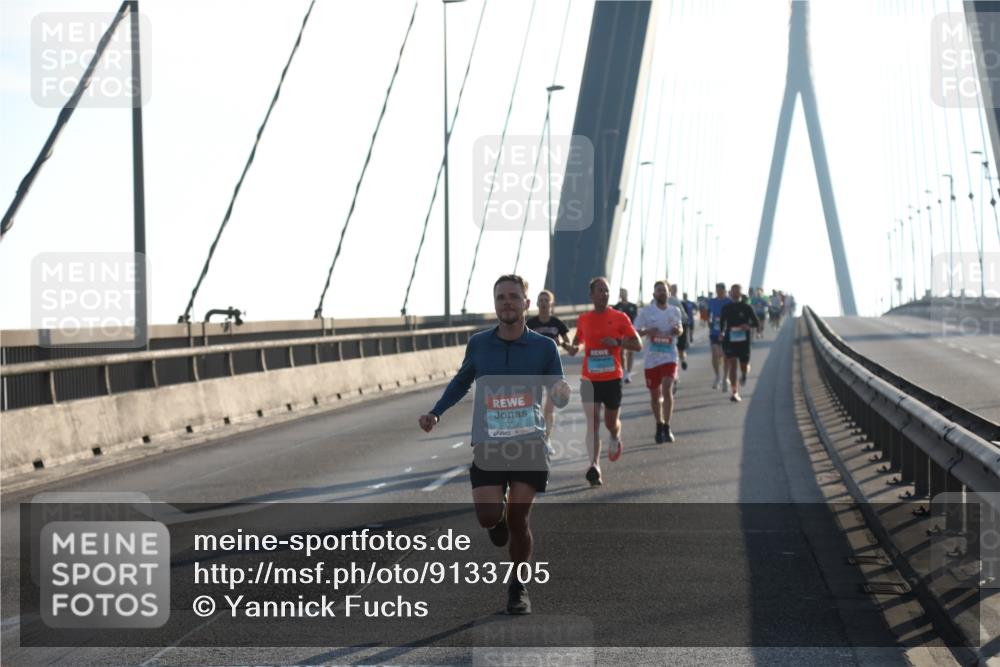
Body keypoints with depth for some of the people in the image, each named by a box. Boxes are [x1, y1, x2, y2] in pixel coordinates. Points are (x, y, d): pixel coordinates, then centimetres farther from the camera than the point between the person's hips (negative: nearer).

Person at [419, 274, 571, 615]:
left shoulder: (543, 347, -1)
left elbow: (559, 398, 3)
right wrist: (435, 413, 11)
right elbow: (461, 381, 21)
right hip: (488, 445, 1)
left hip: (529, 444, -1)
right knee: (488, 516, -13)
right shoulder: (478, 344, 3)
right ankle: (499, 520, 27)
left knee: (518, 518, -3)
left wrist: (562, 392, -21)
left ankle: (518, 587, 18)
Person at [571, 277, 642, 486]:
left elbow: (638, 345, -3)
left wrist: (618, 342, -19)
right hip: (590, 380, 1)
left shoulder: (619, 318, -2)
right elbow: (577, 340, 23)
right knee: (593, 422, -9)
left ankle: (616, 439, 47)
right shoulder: (583, 319, 5)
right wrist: (574, 346, -1)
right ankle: (595, 467, -10)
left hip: (613, 378, -1)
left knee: (611, 422, 11)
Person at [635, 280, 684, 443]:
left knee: (667, 390, -16)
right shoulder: (646, 312, -2)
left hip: (669, 357, 0)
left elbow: (680, 329, 18)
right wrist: (647, 332, -21)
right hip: (651, 358, 0)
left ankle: (666, 428, -11)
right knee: (655, 394, 10)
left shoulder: (675, 311, 5)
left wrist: (678, 331, -5)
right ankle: (659, 426, 27)